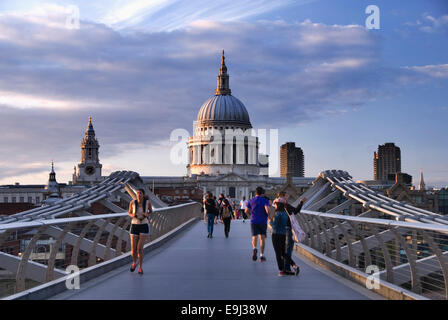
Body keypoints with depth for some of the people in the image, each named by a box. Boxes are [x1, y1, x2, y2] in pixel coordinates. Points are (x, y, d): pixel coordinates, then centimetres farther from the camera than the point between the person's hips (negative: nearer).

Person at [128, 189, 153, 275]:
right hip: (134, 226, 1)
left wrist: (147, 214, -14)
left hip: (144, 227, -1)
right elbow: (129, 213, 10)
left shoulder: (147, 202, -7)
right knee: (133, 249, 0)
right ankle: (134, 263, 34)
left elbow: (151, 211, 11)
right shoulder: (132, 202, -6)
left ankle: (140, 268, 6)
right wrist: (132, 215, -16)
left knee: (140, 248, -14)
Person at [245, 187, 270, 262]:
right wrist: (268, 215, 3)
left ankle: (254, 248, -33)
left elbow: (246, 211, 1)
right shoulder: (265, 200, -2)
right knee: (262, 238, 9)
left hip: (254, 221, 1)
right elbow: (267, 210, -17)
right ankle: (262, 255, 8)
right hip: (263, 221, -1)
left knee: (254, 237, -2)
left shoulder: (251, 200, 6)